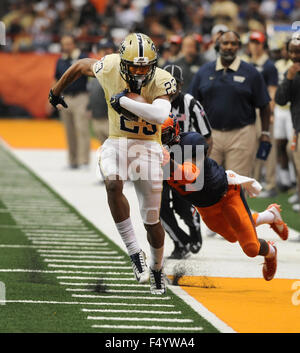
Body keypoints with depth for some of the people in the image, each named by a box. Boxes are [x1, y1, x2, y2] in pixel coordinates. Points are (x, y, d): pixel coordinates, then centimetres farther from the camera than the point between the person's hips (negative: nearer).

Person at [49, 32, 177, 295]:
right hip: (117, 143, 1)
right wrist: (56, 92, 25)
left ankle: (157, 269, 33)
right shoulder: (109, 68, -12)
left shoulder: (162, 81, -19)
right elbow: (81, 66, 11)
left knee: (152, 221, 4)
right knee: (113, 184, -34)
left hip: (148, 147, -1)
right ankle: (134, 252, -25)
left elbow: (160, 115, -38)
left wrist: (123, 100, -37)